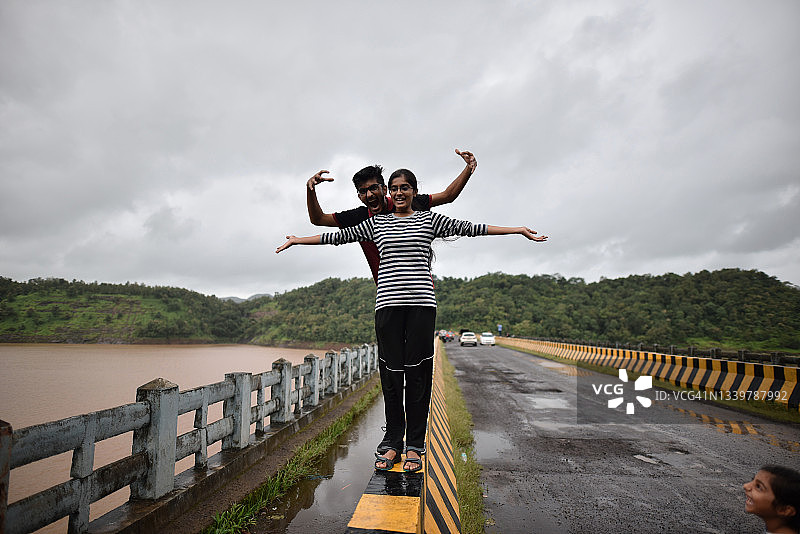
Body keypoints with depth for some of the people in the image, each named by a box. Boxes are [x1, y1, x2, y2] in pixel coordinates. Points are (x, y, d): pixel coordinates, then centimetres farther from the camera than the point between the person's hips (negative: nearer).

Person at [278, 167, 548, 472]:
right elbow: (338, 236, 20)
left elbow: (469, 228, 9)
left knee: (418, 373, 0)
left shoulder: (429, 219, 12)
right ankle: (392, 442, 15)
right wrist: (297, 240, 23)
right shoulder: (376, 223, 16)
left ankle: (415, 446, 11)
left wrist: (519, 230, 5)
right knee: (390, 373, 2)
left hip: (421, 304, -1)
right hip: (388, 304, 1)